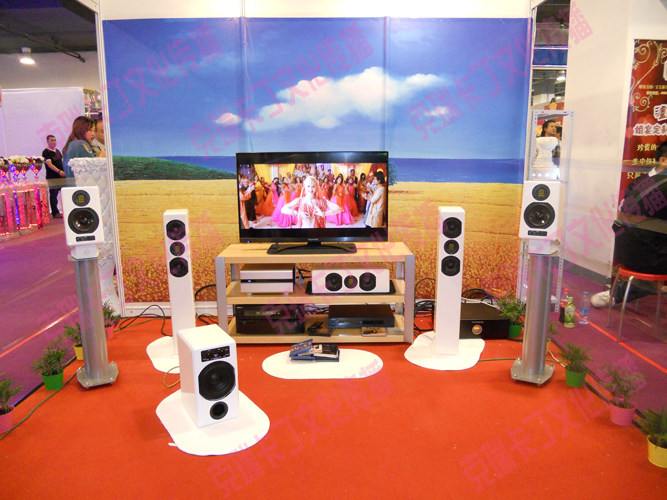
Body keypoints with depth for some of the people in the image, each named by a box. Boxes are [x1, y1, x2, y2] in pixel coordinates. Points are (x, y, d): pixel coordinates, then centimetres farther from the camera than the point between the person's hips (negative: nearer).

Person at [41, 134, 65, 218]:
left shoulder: (57, 150, 15)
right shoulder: (46, 152, -8)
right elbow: (49, 164, -19)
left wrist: (64, 171, 15)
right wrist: (59, 171, -30)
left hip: (61, 176, 7)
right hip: (52, 177, -7)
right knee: (53, 194, -2)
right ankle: (55, 213, 2)